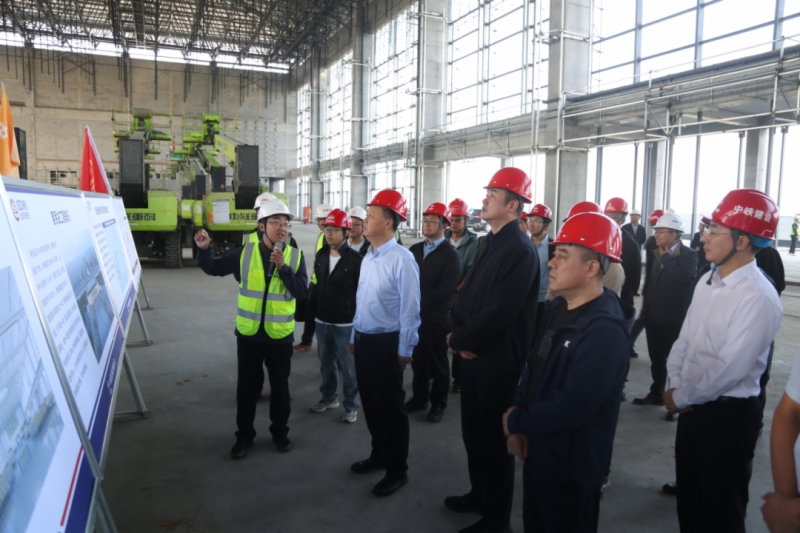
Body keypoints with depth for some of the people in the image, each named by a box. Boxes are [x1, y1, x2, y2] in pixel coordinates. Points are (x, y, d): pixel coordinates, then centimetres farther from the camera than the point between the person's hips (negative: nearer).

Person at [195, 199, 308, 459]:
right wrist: (204, 250, -13)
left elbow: (302, 292, -13)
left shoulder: (295, 256, -5)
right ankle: (244, 435, 30)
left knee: (280, 386, 14)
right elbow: (213, 268, 5)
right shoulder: (245, 252, -4)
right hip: (248, 333, 0)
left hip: (280, 335, 0)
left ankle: (280, 432, 33)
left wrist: (284, 268, -24)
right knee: (247, 387, 13)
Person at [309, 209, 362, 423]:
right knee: (326, 363, 18)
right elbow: (315, 286, 10)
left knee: (348, 366, 5)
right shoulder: (321, 255, 5)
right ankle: (329, 397, 36)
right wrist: (312, 312, 9)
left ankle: (351, 405, 20)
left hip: (346, 323, -5)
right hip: (322, 321, 5)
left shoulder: (355, 258, -12)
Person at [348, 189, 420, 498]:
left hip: (387, 343, -8)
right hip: (364, 340, 8)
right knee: (370, 402, 19)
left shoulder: (402, 259, -19)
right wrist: (354, 336, 18)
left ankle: (397, 470, 23)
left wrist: (404, 350, -15)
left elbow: (410, 308, -18)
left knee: (390, 406, 6)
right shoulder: (368, 257, 8)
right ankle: (379, 454, 39)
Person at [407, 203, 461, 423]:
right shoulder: (415, 250, 10)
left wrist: (421, 303, -17)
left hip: (437, 316, -5)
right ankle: (419, 397, 30)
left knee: (438, 361, 8)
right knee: (417, 358, 14)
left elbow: (446, 288, -17)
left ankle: (438, 403, 22)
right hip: (414, 314, 5)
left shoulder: (451, 254, -8)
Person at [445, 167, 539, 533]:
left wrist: (458, 340, -11)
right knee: (472, 431, 22)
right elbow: (468, 294, 12)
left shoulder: (520, 250, -21)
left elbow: (497, 314, -25)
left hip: (497, 359, -9)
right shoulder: (489, 242, 10)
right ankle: (479, 495, 43)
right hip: (473, 353, 9)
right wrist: (459, 334, -5)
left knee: (493, 438, 7)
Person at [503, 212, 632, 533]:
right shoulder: (558, 309, 3)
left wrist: (515, 421, -14)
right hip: (537, 453, 8)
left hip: (570, 468, -8)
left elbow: (571, 408, -29)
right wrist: (519, 428, -6)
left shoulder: (605, 330, -26)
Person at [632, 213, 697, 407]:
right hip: (654, 315, 6)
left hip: (674, 318, -6)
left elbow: (684, 276, -29)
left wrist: (665, 256, -16)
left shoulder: (688, 254, -9)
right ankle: (656, 393, 28)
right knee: (656, 358, 15)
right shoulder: (657, 253, 10)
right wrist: (646, 307, 15)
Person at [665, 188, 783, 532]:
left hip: (728, 415, -7)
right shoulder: (707, 281, 5)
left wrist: (681, 398, -12)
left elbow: (730, 368, -23)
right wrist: (675, 385, -3)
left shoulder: (759, 298, -22)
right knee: (688, 498, 22)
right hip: (692, 407, 8)